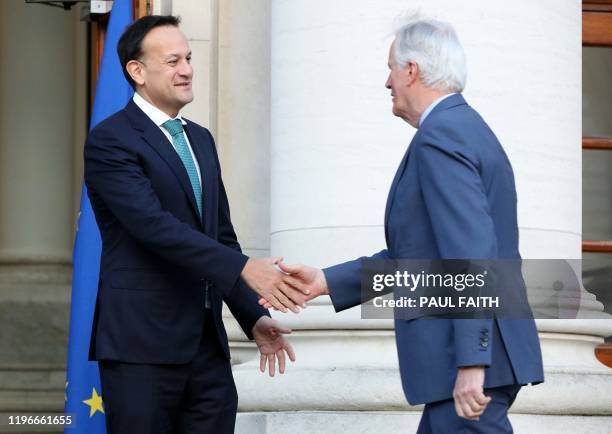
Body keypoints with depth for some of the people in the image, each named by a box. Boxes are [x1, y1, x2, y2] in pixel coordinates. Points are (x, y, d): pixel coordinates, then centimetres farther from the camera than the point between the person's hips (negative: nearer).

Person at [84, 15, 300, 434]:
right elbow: (154, 225, -20)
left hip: (206, 343, 7)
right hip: (141, 343, -7)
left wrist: (254, 317, 11)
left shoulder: (201, 139, 18)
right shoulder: (110, 140, -8)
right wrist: (243, 268, -26)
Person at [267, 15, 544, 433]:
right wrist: (326, 282, 18)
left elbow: (472, 252, -23)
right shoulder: (467, 129, 19)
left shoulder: (440, 136, -13)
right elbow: (417, 255, 21)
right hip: (472, 357, 10)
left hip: (473, 362, -10)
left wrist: (471, 363, -26)